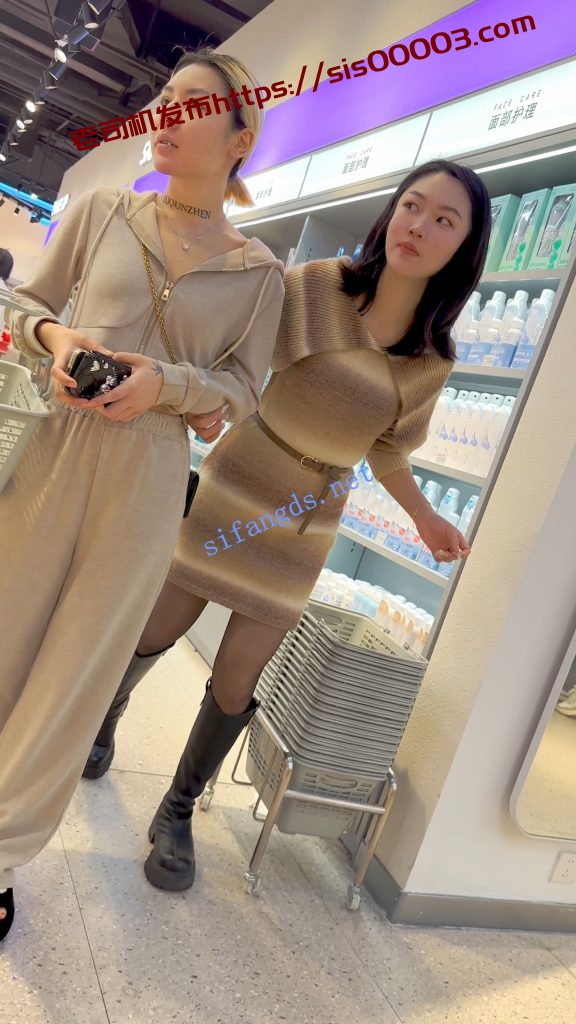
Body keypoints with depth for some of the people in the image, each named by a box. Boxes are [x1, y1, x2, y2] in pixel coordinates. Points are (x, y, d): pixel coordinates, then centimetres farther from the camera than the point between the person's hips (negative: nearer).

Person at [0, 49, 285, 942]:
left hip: (150, 476, -1)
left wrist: (167, 382, -14)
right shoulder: (102, 211, 8)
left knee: (79, 663, 5)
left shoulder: (258, 270, 4)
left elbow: (242, 390, 5)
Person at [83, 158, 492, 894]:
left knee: (235, 685, 5)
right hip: (230, 495, -1)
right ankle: (102, 722, 45)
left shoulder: (433, 359, -3)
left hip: (304, 531, 2)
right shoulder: (314, 288, -12)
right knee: (152, 636, 11)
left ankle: (178, 812, 30)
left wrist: (424, 517, 11)